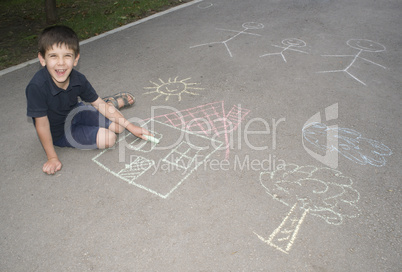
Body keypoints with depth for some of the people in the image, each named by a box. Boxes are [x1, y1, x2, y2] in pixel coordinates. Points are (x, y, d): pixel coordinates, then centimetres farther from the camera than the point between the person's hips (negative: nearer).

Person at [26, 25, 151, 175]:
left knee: (119, 126, -2)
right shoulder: (37, 87, -34)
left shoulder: (78, 79, -19)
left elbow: (99, 104, -8)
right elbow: (42, 124, -25)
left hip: (77, 112, 4)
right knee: (108, 139, -21)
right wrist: (52, 158, -17)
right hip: (59, 132, -4)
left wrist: (131, 127, -7)